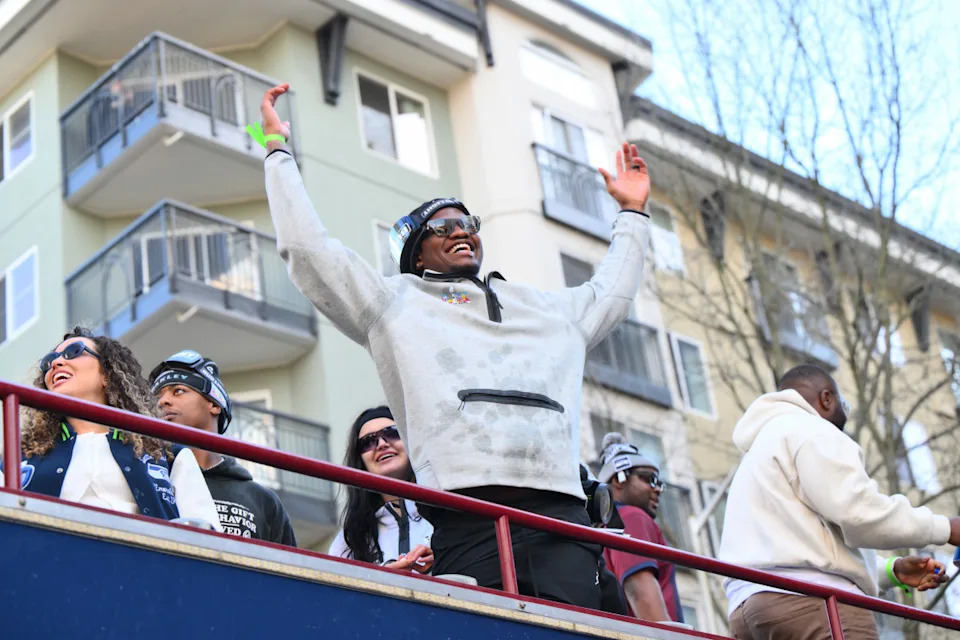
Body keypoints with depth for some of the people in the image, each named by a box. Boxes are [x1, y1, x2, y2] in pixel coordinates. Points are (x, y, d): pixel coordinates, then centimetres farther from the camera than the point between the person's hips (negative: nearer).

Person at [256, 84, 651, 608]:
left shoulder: (544, 308, 34)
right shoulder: (394, 302, 21)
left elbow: (611, 295, 48)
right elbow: (307, 248, 16)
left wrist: (631, 214, 52)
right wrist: (278, 149, 21)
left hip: (559, 512, 4)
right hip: (467, 520, -3)